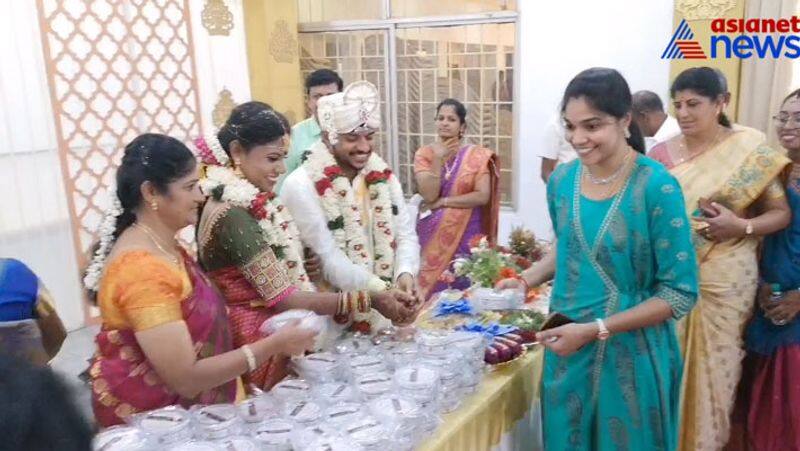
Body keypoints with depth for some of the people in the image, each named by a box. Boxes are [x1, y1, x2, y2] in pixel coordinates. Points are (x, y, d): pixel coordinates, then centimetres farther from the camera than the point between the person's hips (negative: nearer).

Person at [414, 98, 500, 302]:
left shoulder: (477, 155, -2)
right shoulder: (424, 153, 1)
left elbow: (483, 196, -12)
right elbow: (429, 195, -9)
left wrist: (443, 202, -12)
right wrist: (438, 159, -16)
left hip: (465, 236, -1)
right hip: (433, 235, 1)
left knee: (464, 290, 2)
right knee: (432, 288, 2)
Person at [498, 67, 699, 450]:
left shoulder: (657, 187, -18)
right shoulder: (562, 179, -2)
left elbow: (680, 293, -15)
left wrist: (595, 330, -21)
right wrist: (525, 280, -2)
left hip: (632, 354, -4)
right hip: (566, 350, 5)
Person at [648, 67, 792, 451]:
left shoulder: (751, 151, -4)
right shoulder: (660, 154, 2)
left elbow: (781, 213, 1)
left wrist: (741, 226, -17)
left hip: (725, 280, -2)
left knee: (714, 367, 8)